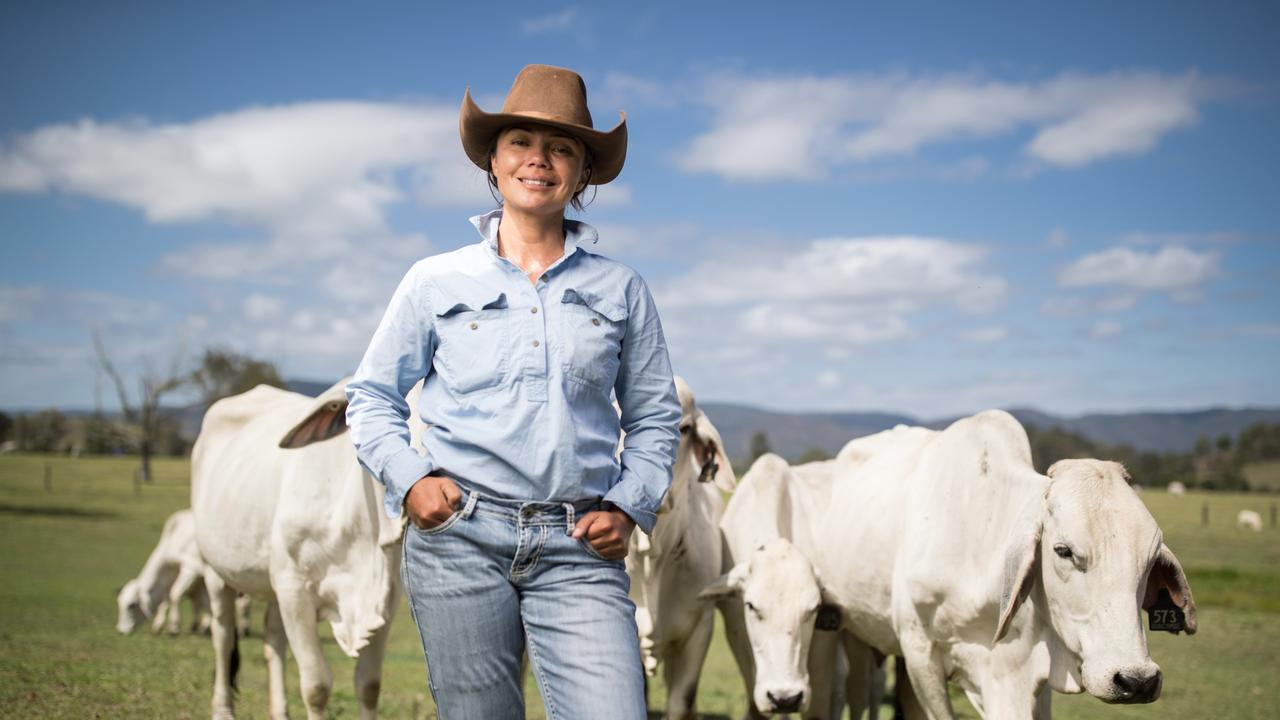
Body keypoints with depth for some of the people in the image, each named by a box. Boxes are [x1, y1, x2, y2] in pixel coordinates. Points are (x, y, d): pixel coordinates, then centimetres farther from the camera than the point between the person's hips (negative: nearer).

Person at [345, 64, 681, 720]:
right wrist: (408, 478, -3)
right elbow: (372, 395, 13)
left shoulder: (621, 290, 11)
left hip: (579, 549, 0)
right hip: (459, 536, 0)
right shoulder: (436, 282, 9)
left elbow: (654, 416, 16)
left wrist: (628, 505, 1)